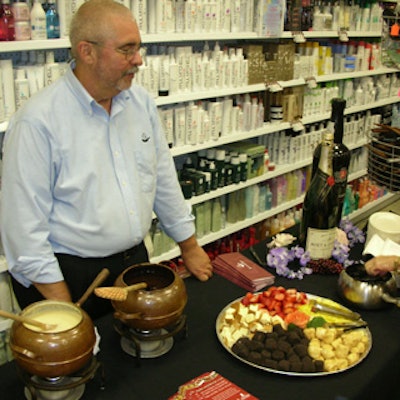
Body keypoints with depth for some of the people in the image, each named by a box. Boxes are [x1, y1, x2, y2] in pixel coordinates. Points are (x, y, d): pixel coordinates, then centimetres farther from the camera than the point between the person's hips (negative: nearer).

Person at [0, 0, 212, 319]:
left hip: (135, 260, 6)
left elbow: (164, 179, 9)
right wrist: (63, 308, -16)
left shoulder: (141, 102, 1)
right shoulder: (38, 121, -18)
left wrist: (190, 247, 12)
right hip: (69, 275, -5)